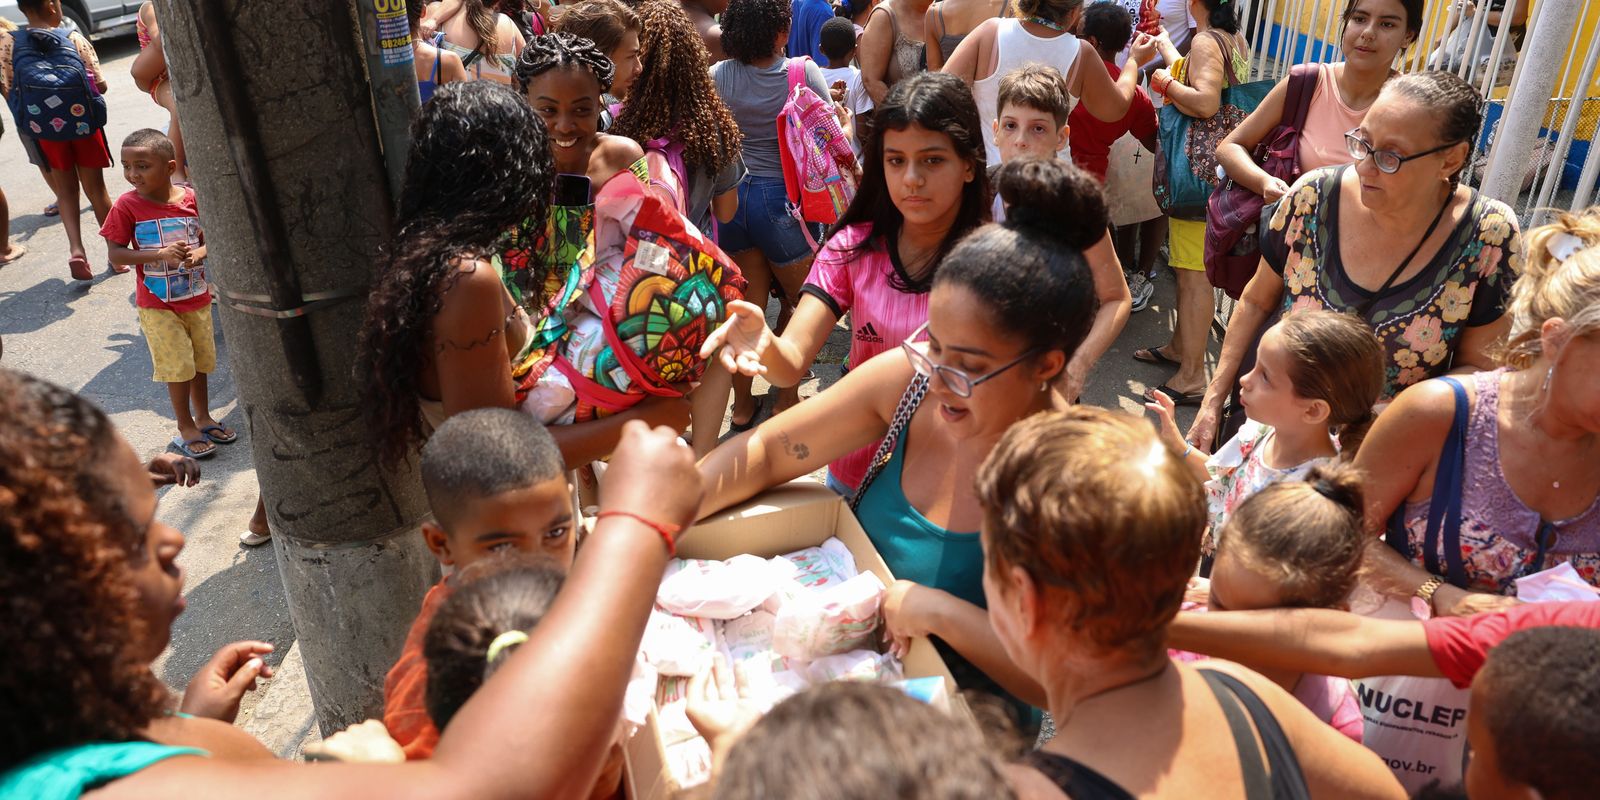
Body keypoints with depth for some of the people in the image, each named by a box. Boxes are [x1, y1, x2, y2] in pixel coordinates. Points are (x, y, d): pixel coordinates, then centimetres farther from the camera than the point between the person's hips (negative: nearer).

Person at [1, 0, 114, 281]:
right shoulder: (74, 39, -8)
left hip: (44, 129, 1)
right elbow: (100, 85, -8)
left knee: (66, 191, 14)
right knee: (96, 188, 11)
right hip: (84, 123, -1)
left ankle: (76, 249, -5)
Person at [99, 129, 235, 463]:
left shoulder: (191, 198, -8)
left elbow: (208, 239, 2)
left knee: (201, 360, 16)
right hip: (157, 305, -3)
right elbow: (115, 254, -14)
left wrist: (198, 253, -21)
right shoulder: (127, 206, -14)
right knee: (179, 364, 2)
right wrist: (160, 254, -28)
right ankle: (185, 428, 18)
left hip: (197, 298, 3)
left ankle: (203, 417, 34)